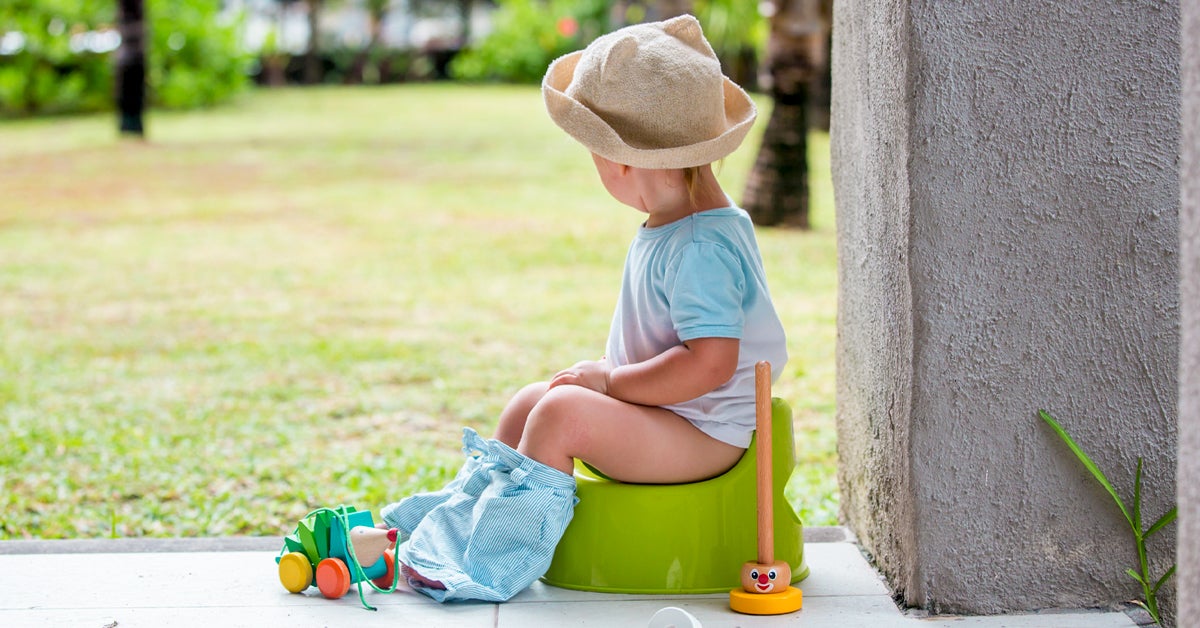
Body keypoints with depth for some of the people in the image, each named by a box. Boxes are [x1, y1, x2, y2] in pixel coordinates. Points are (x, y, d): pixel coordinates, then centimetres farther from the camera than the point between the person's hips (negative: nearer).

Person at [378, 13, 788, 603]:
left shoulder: (703, 246, -24)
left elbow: (711, 361, -31)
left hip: (702, 434, -11)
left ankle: (497, 557, -16)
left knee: (562, 411, -26)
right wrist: (608, 377, 9)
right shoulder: (669, 228, 10)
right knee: (526, 401, 13)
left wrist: (611, 380, -22)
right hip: (668, 416, 11)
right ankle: (455, 518, 19)